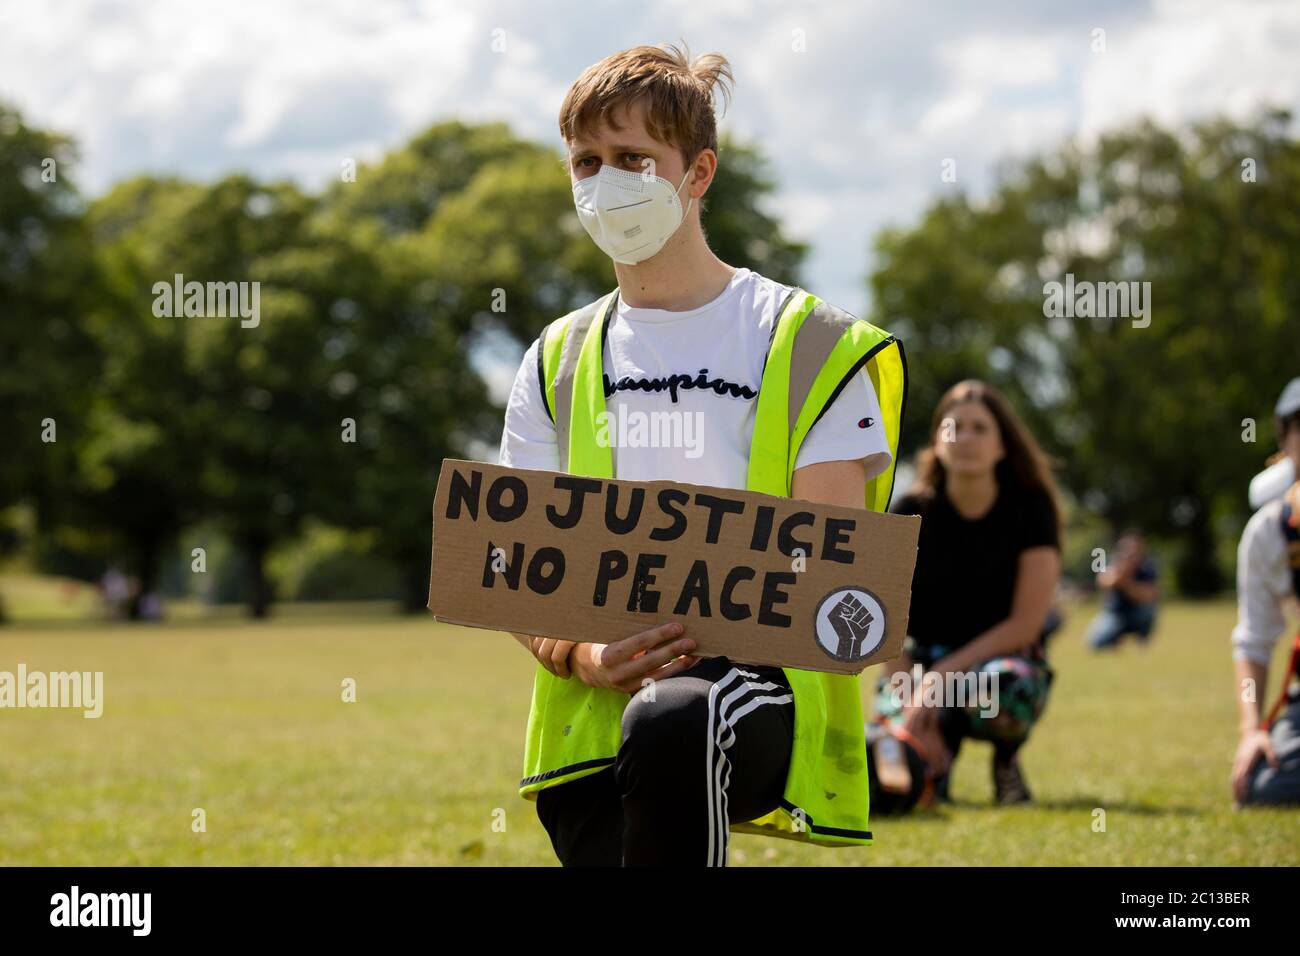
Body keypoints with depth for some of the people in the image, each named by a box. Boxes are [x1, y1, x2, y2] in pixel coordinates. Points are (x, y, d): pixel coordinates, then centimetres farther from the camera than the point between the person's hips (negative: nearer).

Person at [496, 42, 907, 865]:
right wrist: (583, 656, -13)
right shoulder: (556, 364, 17)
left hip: (766, 683, -4)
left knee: (670, 721, -38)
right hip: (595, 715, 4)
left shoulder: (809, 344, 6)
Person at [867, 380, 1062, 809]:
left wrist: (943, 675, -20)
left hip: (1003, 657, -1)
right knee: (890, 783, -30)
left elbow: (1026, 623, -12)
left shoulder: (1030, 510, -7)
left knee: (1006, 690, -42)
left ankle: (1006, 762, -4)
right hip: (923, 658, 1)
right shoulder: (911, 513, -4)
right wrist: (908, 703, -21)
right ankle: (941, 744, 9)